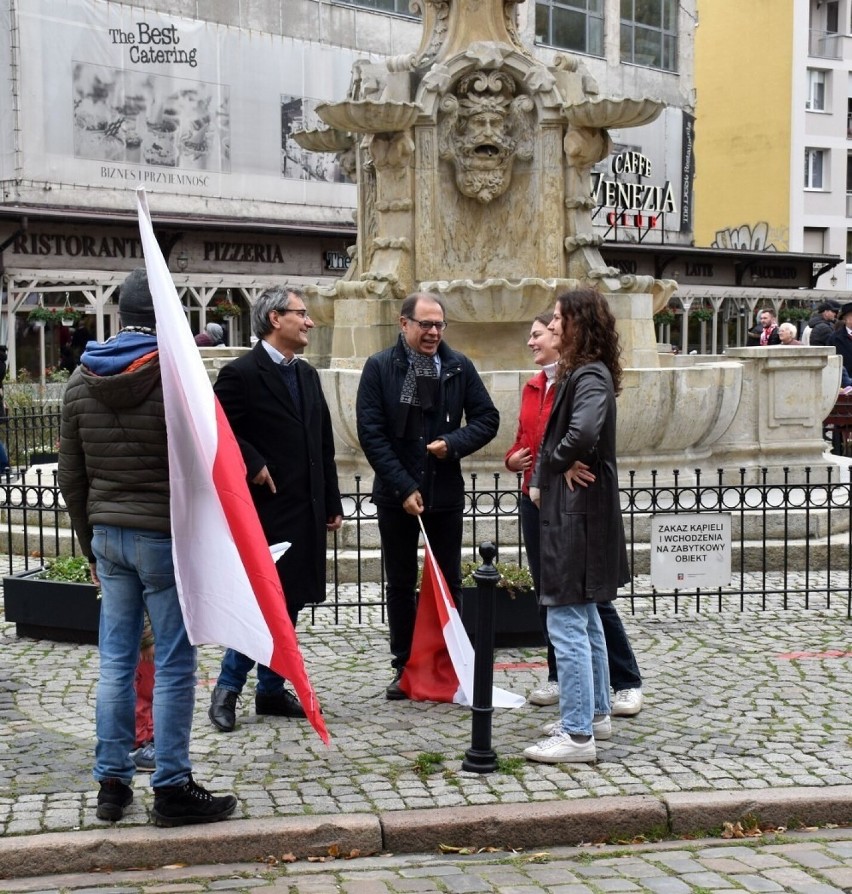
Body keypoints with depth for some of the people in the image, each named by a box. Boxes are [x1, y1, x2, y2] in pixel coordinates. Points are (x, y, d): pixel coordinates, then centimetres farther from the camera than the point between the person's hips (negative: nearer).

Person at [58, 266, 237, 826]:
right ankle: (172, 789, 7)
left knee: (116, 661, 11)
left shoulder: (82, 379, 7)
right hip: (164, 535, -6)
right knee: (175, 665, 1)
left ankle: (112, 783, 18)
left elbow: (71, 477, 11)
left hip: (108, 534, 6)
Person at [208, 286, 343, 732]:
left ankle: (272, 690, 21)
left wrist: (332, 503, 14)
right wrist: (254, 466, -16)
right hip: (266, 510, -8)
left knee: (290, 602, 11)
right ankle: (227, 688, 8)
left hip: (306, 511, 8)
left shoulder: (307, 374, 15)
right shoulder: (241, 373, -9)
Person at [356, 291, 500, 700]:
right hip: (396, 495, -1)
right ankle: (405, 668, 18)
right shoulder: (379, 367, -5)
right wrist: (404, 487, -14)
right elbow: (371, 433, -9)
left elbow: (487, 418, 5)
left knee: (449, 584, 7)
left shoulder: (459, 367, 1)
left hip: (445, 493, 1)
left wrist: (453, 443, -14)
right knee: (401, 584, 9)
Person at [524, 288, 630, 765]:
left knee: (568, 623, -7)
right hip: (571, 509, 11)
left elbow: (583, 433, -35)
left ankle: (577, 734, -2)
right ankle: (596, 713, 32)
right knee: (584, 618, 19)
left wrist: (557, 462, -15)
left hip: (578, 514, -11)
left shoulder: (590, 377, -17)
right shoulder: (581, 373, 14)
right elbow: (558, 435, 17)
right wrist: (542, 478, 0)